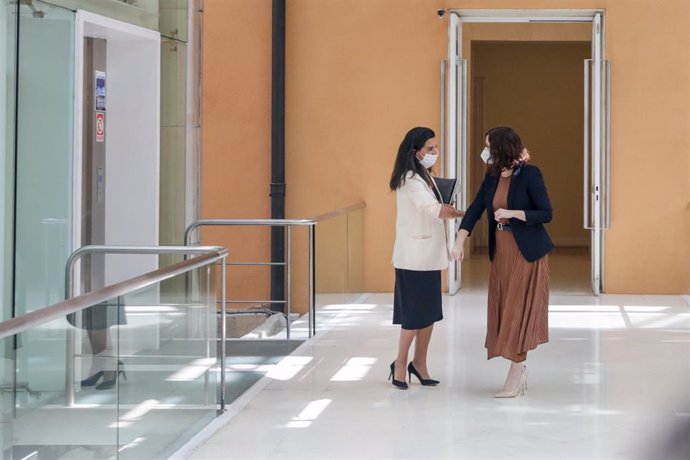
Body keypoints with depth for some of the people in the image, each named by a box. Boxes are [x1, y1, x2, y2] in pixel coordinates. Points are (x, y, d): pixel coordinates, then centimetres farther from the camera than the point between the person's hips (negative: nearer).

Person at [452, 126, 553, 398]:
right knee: (504, 312, 7)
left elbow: (546, 214, -14)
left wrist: (511, 213, -24)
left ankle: (514, 377, 0)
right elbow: (475, 210, 3)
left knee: (519, 312, -5)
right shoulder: (492, 177, 5)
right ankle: (520, 373, 16)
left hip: (526, 253, -7)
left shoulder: (529, 175, -13)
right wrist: (459, 242, -9)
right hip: (501, 253, 7)